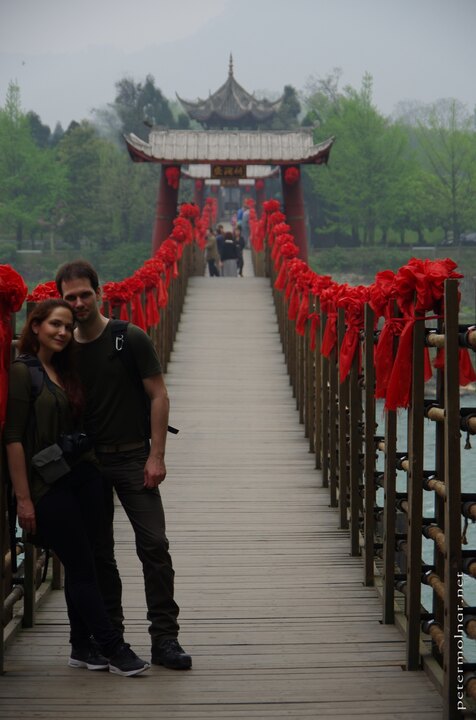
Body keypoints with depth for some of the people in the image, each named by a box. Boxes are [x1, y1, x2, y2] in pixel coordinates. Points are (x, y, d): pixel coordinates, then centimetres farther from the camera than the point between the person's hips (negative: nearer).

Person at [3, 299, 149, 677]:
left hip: (84, 476, 7)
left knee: (79, 567, 11)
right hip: (49, 486, -7)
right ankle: (113, 649, 4)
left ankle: (83, 647, 20)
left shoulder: (67, 372, 13)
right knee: (82, 567, -1)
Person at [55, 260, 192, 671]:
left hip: (133, 457, -3)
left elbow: (158, 396, -4)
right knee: (98, 551, 8)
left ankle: (164, 638, -4)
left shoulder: (131, 340, -4)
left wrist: (156, 456, -10)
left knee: (154, 545, -8)